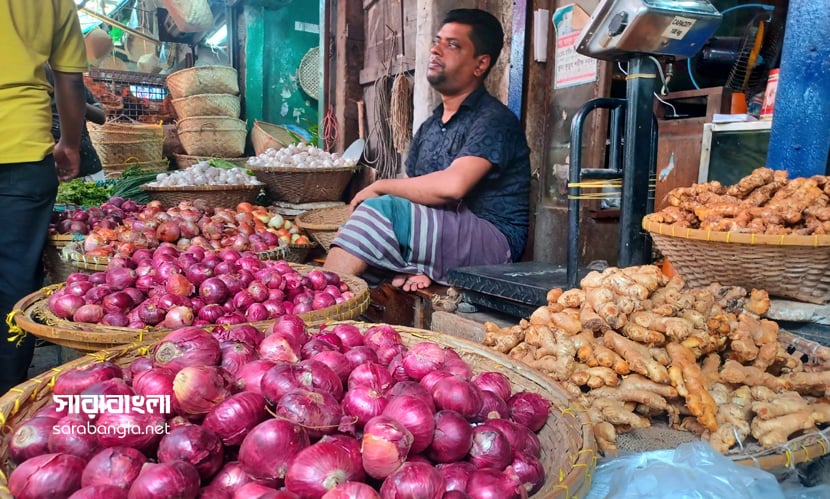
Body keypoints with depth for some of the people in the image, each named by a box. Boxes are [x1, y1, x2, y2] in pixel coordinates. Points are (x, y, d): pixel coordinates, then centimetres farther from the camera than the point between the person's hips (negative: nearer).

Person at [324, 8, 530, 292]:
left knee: (382, 209, -25)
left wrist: (380, 186, -10)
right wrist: (410, 265, -9)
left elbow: (452, 186, -25)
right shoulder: (429, 127, 17)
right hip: (436, 242, 7)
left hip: (492, 244, -7)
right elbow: (414, 195, 9)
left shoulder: (493, 119, -7)